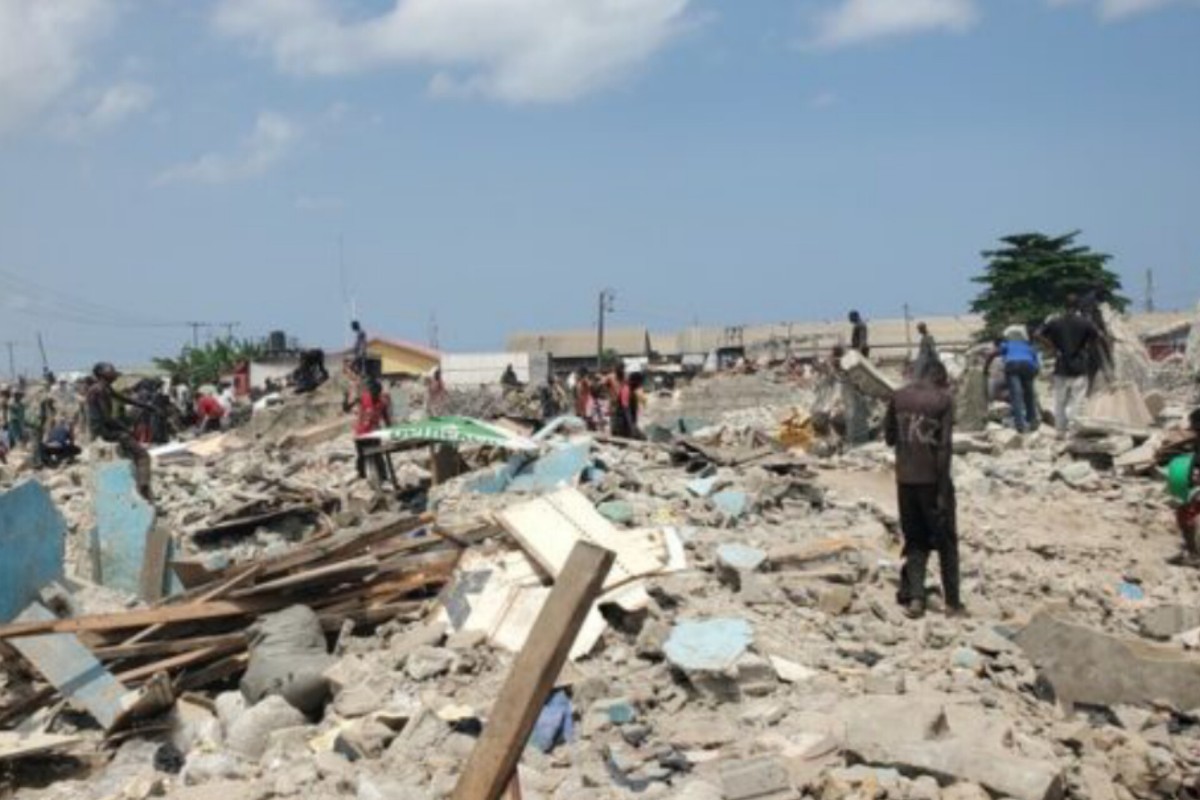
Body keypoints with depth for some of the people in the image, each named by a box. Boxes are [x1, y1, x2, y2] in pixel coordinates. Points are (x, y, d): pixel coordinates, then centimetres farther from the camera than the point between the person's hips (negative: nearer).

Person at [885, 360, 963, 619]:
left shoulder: (899, 397, 4)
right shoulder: (943, 400, -8)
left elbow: (889, 436, 11)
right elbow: (945, 447, -13)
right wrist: (943, 490, -12)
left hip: (905, 479, 4)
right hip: (932, 479, -4)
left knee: (915, 540, 14)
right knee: (946, 541, 9)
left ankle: (914, 597, 3)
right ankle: (952, 602, 13)